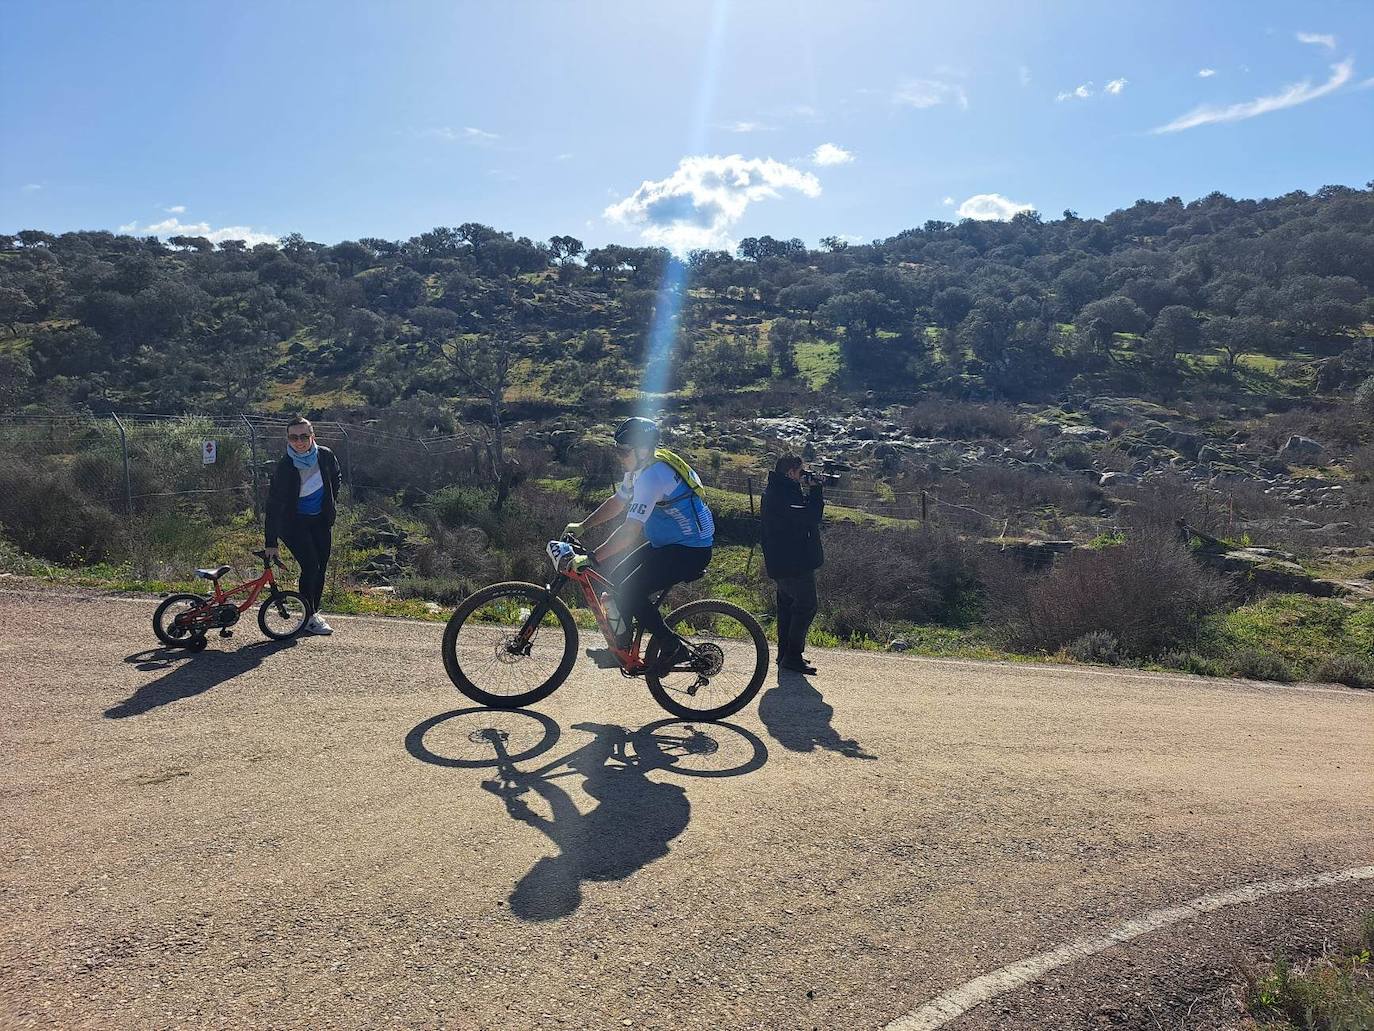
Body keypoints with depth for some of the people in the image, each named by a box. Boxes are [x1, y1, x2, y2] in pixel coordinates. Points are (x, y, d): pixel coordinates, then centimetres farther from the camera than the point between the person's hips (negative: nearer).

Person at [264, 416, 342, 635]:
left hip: (321, 520, 5)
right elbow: (273, 506, -20)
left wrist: (333, 504, 8)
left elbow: (336, 478, 13)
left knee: (321, 567, 7)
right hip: (294, 523, -5)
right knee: (310, 566, -13)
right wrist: (271, 544, -21)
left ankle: (314, 612, 23)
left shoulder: (325, 456, -11)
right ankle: (310, 618, 1)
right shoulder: (284, 468, -23)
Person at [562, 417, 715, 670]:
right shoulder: (639, 468, 3)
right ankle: (621, 649, 18)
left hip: (691, 551, -10)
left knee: (629, 592, -16)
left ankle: (673, 648, 0)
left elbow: (630, 531, -33)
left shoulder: (652, 476, -27)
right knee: (617, 579, 8)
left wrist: (590, 558, -33)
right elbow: (617, 502, 17)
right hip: (667, 542, 10)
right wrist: (582, 526, 12)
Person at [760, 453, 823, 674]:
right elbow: (811, 516, -23)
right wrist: (815, 489, -14)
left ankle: (785, 653, 23)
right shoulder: (784, 494, -20)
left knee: (787, 604, 17)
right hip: (794, 562, -11)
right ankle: (792, 656, -4)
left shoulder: (773, 491, 14)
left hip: (781, 562, 11)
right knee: (806, 606, -5)